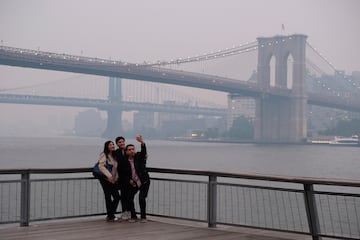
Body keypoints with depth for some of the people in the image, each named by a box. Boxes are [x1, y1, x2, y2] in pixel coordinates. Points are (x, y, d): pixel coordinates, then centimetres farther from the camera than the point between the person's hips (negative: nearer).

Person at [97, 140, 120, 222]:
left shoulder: (114, 156, 14)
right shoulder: (104, 155, -8)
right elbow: (101, 166, -18)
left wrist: (117, 177, 5)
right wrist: (109, 175, -24)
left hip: (113, 180, 7)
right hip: (105, 179, -7)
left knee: (117, 197, 4)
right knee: (108, 197, -4)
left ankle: (111, 215, 19)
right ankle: (110, 216, 6)